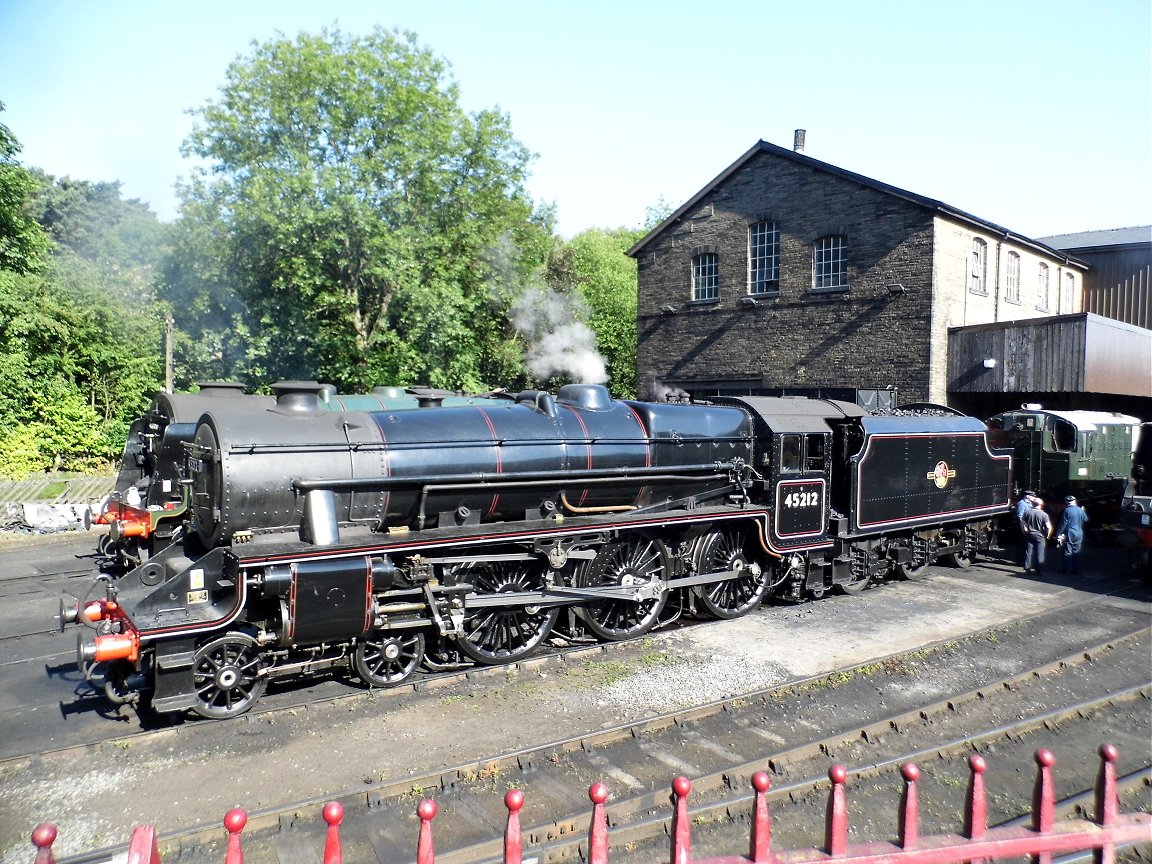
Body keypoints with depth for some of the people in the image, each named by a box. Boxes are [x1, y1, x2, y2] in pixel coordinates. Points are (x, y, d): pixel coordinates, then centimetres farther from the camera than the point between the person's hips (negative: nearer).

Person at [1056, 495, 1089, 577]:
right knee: (1076, 552, 10)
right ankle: (1076, 570, 13)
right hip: (1079, 534, 5)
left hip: (1069, 534, -5)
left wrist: (1058, 534, -10)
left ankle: (1067, 569, 3)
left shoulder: (1067, 510, -13)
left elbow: (1063, 523, -14)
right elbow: (1086, 520, 18)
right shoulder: (1080, 510, 2)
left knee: (1068, 552, 1)